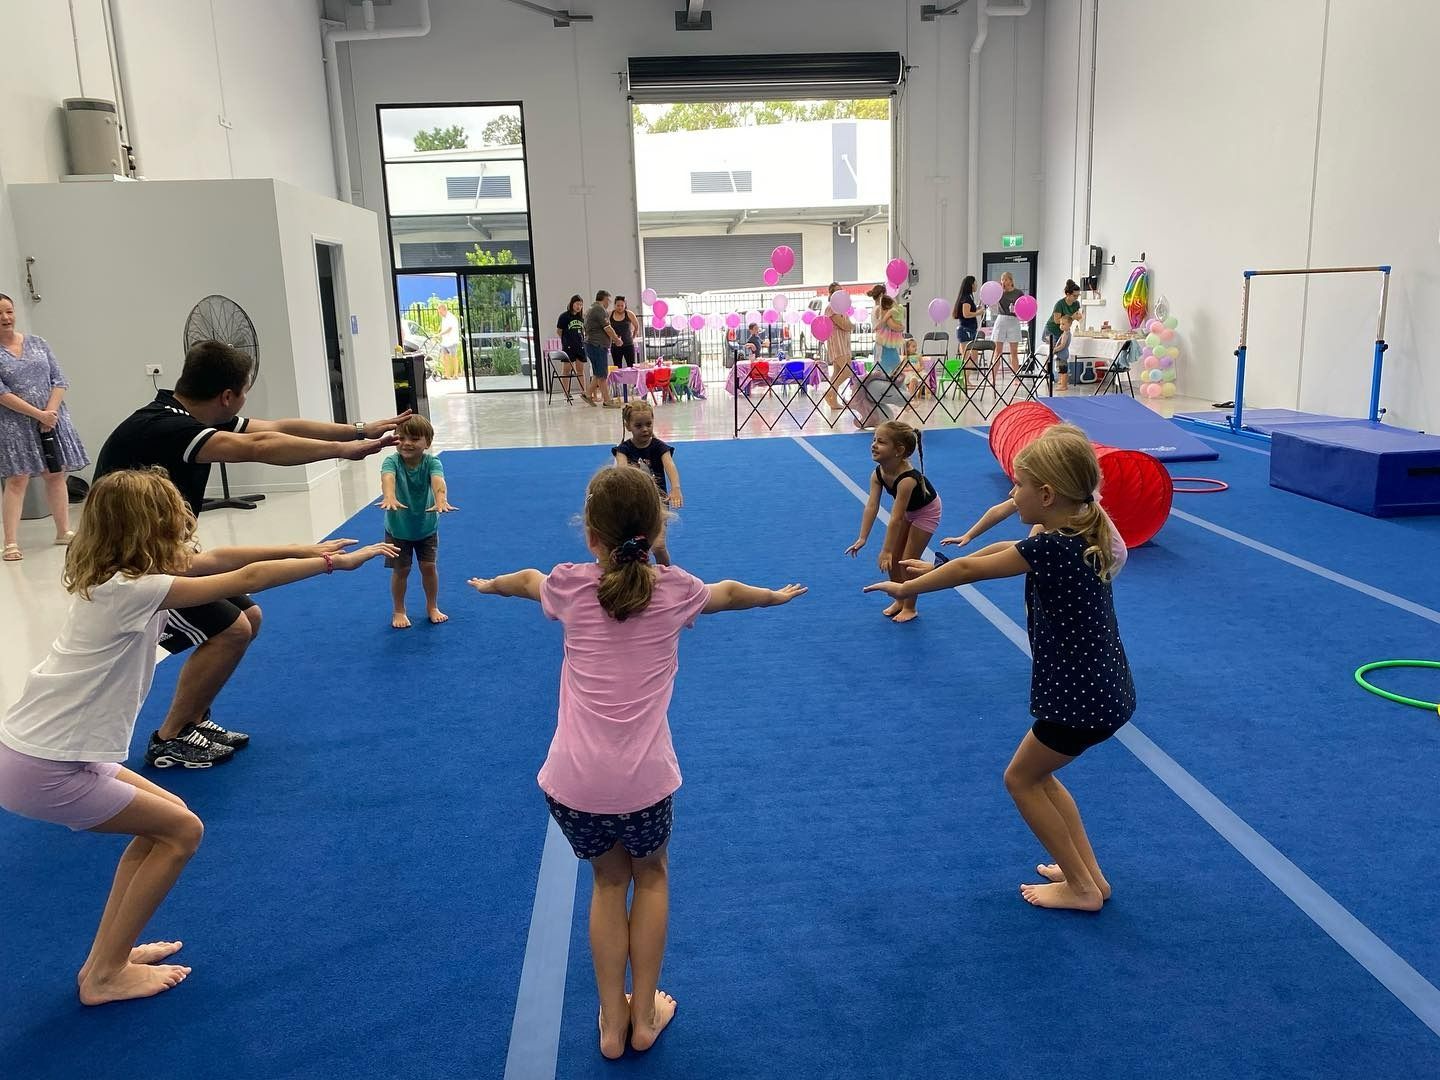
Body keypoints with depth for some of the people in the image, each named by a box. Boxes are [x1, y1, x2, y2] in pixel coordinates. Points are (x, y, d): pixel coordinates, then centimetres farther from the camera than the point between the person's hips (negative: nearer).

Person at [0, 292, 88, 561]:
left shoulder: (37, 343, 8)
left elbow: (59, 380, 5)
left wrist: (51, 411, -10)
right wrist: (38, 414, -16)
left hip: (52, 419, 4)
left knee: (56, 475, 8)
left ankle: (63, 531, 19)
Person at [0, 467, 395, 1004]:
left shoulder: (114, 573, 6)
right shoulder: (134, 589, -21)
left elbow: (218, 558, 9)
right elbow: (248, 579, -18)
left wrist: (308, 549, 6)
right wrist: (333, 563, -8)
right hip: (43, 772, -9)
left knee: (165, 817, 17)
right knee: (181, 830, 1)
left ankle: (109, 954, 26)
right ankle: (105, 974, 12)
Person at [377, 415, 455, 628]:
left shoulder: (431, 462, -22)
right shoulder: (392, 462, -23)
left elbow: (438, 480, -43)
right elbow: (388, 478, -45)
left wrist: (441, 499, -66)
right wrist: (389, 497, -68)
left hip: (426, 525, 1)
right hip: (397, 527, -1)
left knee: (429, 567, 7)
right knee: (401, 570, 7)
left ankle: (432, 607, 27)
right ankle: (398, 611, 24)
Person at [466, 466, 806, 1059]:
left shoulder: (570, 586, 2)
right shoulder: (675, 590, 2)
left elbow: (524, 579, 26)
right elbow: (730, 592, 24)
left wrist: (490, 585, 48)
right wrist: (777, 595, 45)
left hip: (573, 782, 1)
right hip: (645, 780, 0)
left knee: (609, 880, 27)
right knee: (650, 875, 28)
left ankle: (612, 1022, 34)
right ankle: (644, 1016, 35)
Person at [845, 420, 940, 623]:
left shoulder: (907, 478, -41)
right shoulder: (877, 474, -20)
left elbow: (895, 518, -40)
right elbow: (871, 507, -21)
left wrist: (886, 550, -37)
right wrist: (862, 539, -26)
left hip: (926, 511, -7)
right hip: (907, 510, 7)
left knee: (907, 561, -4)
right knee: (892, 559, 8)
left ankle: (910, 608, 14)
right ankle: (899, 601, 26)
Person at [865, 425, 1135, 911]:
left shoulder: (1050, 547, -25)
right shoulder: (1078, 534, 3)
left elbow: (970, 570, -13)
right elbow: (1008, 550, 17)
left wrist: (906, 588, 1)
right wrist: (938, 569, 23)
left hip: (1082, 697, -9)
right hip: (1104, 687, 9)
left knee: (1021, 779, 12)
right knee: (1037, 772, 24)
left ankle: (1081, 886, 22)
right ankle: (1088, 873, 30)